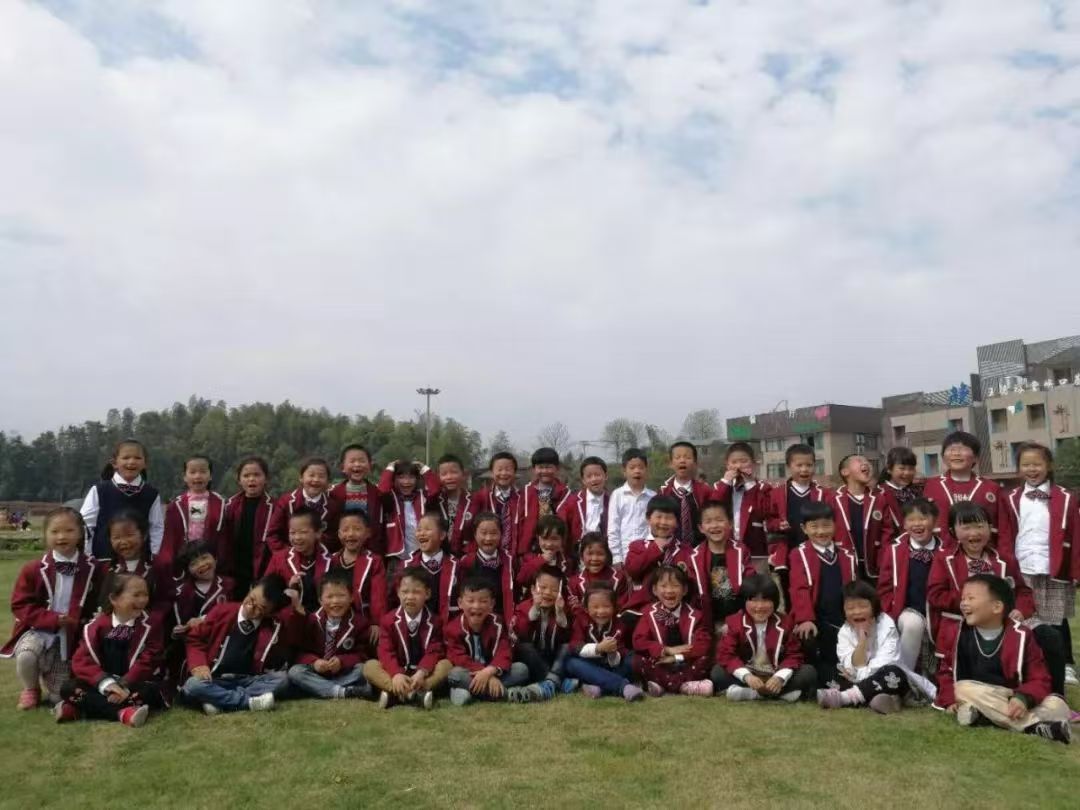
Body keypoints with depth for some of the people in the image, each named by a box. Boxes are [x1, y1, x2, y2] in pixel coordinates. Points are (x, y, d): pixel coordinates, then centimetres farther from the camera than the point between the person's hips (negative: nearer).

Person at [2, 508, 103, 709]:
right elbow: (20, 606, -8)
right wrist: (54, 619, -20)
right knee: (25, 655, -36)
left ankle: (52, 677, 38)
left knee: (59, 697, 0)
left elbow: (99, 604, 4)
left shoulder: (93, 569, -7)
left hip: (72, 637, 1)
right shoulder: (33, 569, -8)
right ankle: (30, 689, -1)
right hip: (39, 630, -1)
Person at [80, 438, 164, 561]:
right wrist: (86, 556, -4)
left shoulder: (151, 495, 1)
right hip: (103, 559, -1)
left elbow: (157, 528, 4)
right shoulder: (99, 491, -3)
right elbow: (84, 524, -1)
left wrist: (156, 558, -2)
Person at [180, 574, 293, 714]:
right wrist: (198, 665, -11)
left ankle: (217, 699, -28)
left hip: (249, 681, 1)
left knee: (282, 678, -26)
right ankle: (249, 701, -30)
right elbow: (194, 638, 7)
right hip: (216, 681, -1)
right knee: (192, 686, -32)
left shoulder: (274, 628, 0)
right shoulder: (222, 611, -1)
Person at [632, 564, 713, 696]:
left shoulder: (694, 615, 2)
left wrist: (676, 657, -20)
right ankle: (684, 686, -28)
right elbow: (639, 642, -9)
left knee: (703, 660, -27)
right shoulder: (650, 613, 2)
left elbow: (703, 645, -10)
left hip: (685, 665, 0)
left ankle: (662, 684, -26)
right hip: (659, 664, 0)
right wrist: (667, 650, -20)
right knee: (638, 661, -28)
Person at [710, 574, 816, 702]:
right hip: (748, 675, -1)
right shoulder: (733, 622, -7)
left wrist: (780, 677, -24)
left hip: (775, 677, 1)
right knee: (717, 672, -27)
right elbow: (726, 654, -14)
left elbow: (793, 655, -5)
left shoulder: (784, 623, -2)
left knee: (809, 672, -21)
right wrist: (747, 676, -30)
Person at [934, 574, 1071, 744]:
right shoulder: (954, 632, 0)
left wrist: (1023, 698, -27)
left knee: (1057, 706, -22)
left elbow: (1039, 679, -6)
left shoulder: (1020, 636, -5)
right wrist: (949, 701, -10)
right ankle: (1034, 726, -34)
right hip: (973, 694, 0)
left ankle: (983, 715, -38)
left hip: (1011, 699, 0)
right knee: (964, 688, -34)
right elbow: (944, 670, 7)